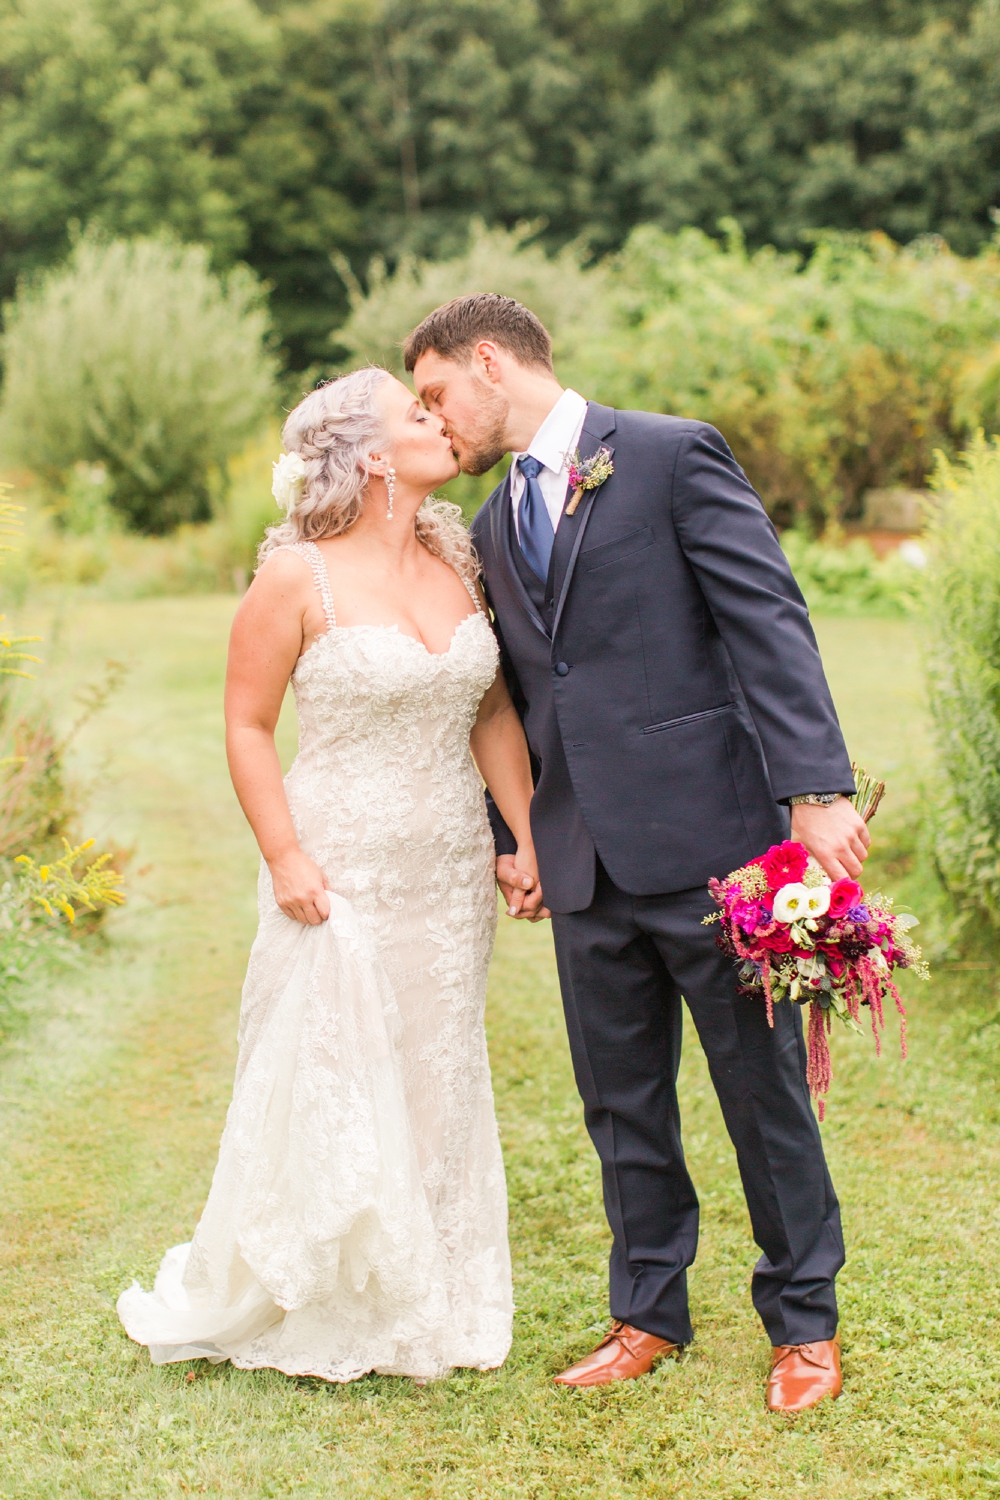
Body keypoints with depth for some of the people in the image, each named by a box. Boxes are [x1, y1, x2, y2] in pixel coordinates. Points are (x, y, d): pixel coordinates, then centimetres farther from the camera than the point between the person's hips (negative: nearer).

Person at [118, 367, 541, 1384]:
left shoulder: (456, 561, 5)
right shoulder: (298, 578, -11)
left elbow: (493, 713, 9)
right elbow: (247, 728, -8)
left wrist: (525, 837, 4)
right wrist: (285, 859, -14)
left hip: (452, 876, 6)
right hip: (341, 877, -5)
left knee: (437, 1089, 13)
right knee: (327, 1092, 1)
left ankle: (421, 1309, 29)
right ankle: (275, 1311, 22)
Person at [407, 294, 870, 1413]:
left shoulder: (673, 457, -4)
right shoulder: (494, 528, 17)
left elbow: (769, 624, -11)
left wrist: (815, 789, -20)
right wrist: (512, 835, 16)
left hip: (707, 833, -6)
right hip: (587, 861, 6)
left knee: (762, 1083, 5)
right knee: (621, 1100, 12)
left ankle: (804, 1319, 21)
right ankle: (649, 1313, 28)